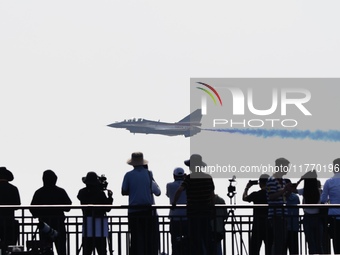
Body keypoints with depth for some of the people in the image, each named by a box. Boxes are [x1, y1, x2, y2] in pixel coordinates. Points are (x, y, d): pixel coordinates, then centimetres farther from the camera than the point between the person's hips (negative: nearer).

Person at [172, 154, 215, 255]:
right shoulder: (208, 178, 4)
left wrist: (174, 203, -9)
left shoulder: (190, 178, -12)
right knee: (207, 237, 11)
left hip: (193, 212, -5)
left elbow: (179, 190, -22)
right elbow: (212, 194, 11)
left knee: (195, 239, 1)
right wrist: (211, 207, 21)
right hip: (206, 212, 5)